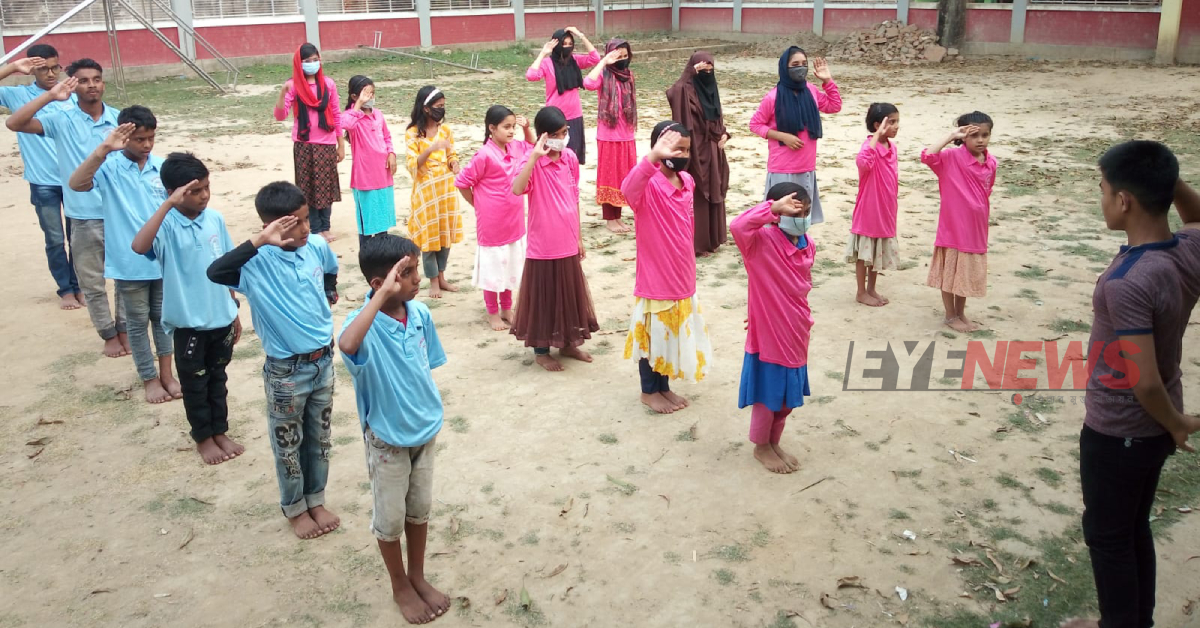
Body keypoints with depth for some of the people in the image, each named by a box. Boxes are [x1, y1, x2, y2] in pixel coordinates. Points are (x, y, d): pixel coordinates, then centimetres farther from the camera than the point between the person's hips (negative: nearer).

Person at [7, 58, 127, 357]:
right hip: (85, 217, -1)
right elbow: (14, 123, -18)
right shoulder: (62, 120, -6)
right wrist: (50, 96, -22)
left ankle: (124, 329, 30)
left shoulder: (119, 119, -1)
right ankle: (109, 335, 26)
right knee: (92, 282, 9)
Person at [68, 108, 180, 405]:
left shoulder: (162, 167, -3)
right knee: (138, 322, 11)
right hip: (129, 263, -3)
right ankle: (149, 378, 25)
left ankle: (166, 373, 30)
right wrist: (104, 149, -39)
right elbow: (76, 184, -31)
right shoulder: (110, 167, -12)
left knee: (163, 317, 16)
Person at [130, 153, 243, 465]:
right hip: (189, 321, -4)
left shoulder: (215, 219, -3)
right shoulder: (166, 225, -17)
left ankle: (220, 431, 35)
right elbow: (139, 246, -39)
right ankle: (203, 437, 30)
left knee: (218, 377, 19)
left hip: (221, 317, 4)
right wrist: (168, 204, -39)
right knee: (194, 382, 13)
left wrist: (234, 310, 10)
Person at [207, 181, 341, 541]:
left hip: (324, 360, 5)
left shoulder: (318, 246, -6)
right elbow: (215, 273, -42)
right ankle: (294, 508, 35)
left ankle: (316, 499, 40)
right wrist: (259, 242, -44)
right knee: (288, 443, 14)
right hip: (286, 371, -4)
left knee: (319, 437, 20)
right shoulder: (258, 261, -21)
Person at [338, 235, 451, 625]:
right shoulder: (366, 324, -25)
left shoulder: (421, 313, -8)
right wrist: (384, 295, -47)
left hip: (425, 431, 5)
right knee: (390, 517, 14)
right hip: (387, 439, -5)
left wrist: (430, 411, 11)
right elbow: (346, 345, -51)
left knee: (420, 509, 21)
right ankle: (400, 587, 36)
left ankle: (418, 576, 41)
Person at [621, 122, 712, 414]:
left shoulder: (688, 181, 3)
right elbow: (628, 188, -46)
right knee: (653, 335, 9)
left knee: (674, 333, 19)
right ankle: (648, 391, 29)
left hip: (682, 277, 7)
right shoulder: (648, 184, -20)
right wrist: (654, 157, -62)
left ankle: (664, 387, 37)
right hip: (655, 278, -7)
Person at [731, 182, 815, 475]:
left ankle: (774, 443, 39)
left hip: (796, 335, 7)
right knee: (769, 393, 9)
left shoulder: (809, 245, 2)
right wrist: (774, 208, -36)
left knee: (788, 395, 19)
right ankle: (761, 447, 30)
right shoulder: (762, 241, -20)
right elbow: (738, 227, -43)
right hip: (768, 333, -7)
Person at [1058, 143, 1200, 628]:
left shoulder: (1126, 283, -32)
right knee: (1135, 527, 25)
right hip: (1154, 425, 8)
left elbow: (1145, 381, -28)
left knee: (1106, 536, 13)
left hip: (1116, 431, -8)